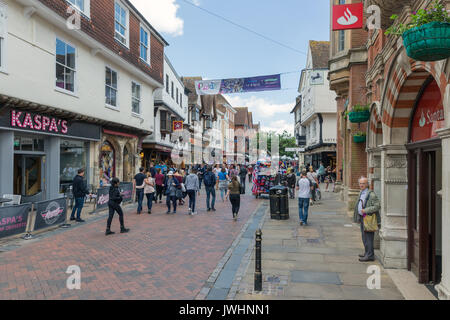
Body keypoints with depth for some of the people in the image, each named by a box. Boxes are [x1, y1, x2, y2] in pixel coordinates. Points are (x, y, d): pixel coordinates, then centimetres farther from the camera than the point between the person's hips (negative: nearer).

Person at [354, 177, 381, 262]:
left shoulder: (371, 194, -16)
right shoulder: (361, 193, 14)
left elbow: (377, 206, -20)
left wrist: (365, 210, -21)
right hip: (362, 217, 9)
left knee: (368, 237, -5)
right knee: (364, 237, 16)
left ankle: (370, 256, 2)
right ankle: (367, 253, 27)